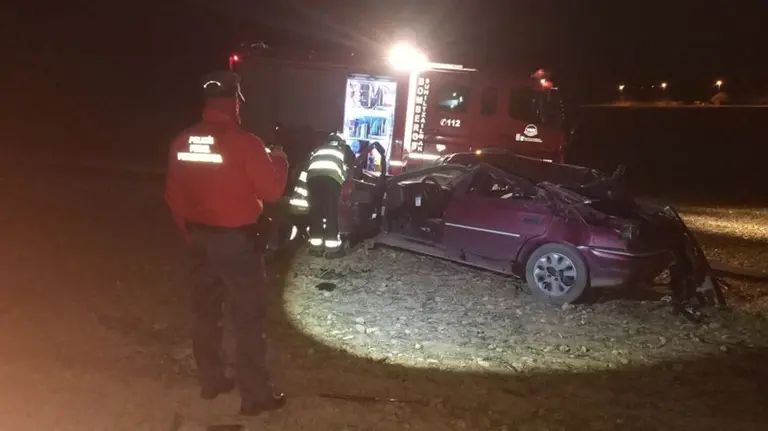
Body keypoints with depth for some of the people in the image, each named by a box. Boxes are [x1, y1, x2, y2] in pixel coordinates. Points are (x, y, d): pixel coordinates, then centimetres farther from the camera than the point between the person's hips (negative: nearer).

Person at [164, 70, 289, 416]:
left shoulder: (182, 142, 1)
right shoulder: (244, 142, -18)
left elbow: (174, 194, 9)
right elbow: (271, 191, -14)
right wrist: (279, 161, 4)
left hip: (201, 238, 6)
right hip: (237, 240, -6)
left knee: (206, 312, 18)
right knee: (248, 319, 3)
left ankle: (211, 381, 31)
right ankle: (255, 395, 11)